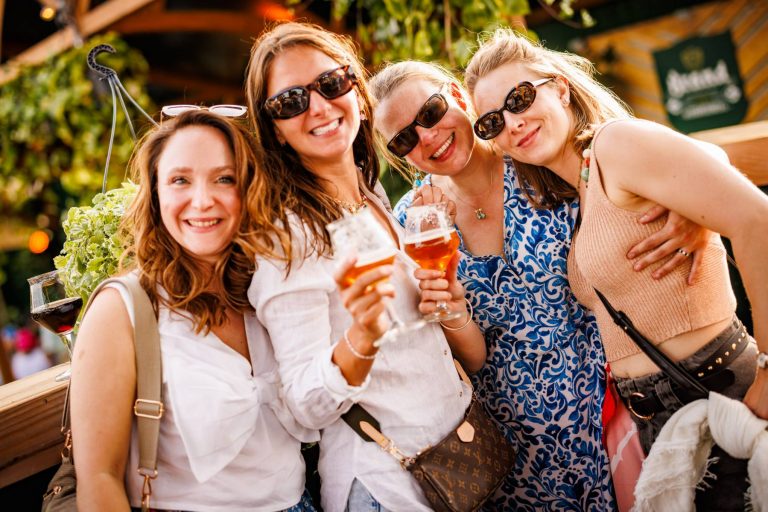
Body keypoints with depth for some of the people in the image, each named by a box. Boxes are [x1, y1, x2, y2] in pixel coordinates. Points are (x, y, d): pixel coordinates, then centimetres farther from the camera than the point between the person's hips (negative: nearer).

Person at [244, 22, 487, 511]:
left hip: (467, 450, 7)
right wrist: (359, 340, -36)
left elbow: (475, 359, 11)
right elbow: (311, 407, -19)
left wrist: (452, 311, -9)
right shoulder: (288, 232, -16)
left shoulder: (378, 206, 4)